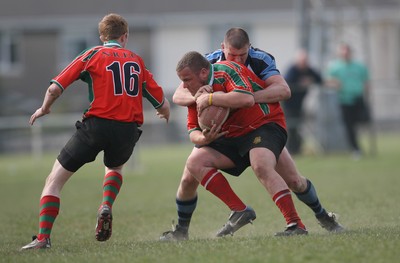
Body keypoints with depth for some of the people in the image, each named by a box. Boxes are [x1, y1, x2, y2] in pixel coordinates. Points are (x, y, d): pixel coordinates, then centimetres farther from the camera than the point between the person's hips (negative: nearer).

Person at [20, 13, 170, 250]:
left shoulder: (93, 55, 7)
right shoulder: (137, 61, 16)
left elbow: (55, 88, 1)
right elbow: (163, 106, 18)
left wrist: (44, 108, 21)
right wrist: (165, 114, 41)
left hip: (96, 125, -3)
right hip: (128, 130, 3)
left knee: (55, 179, 7)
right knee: (115, 167, 35)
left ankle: (43, 237, -7)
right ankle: (107, 206, 6)